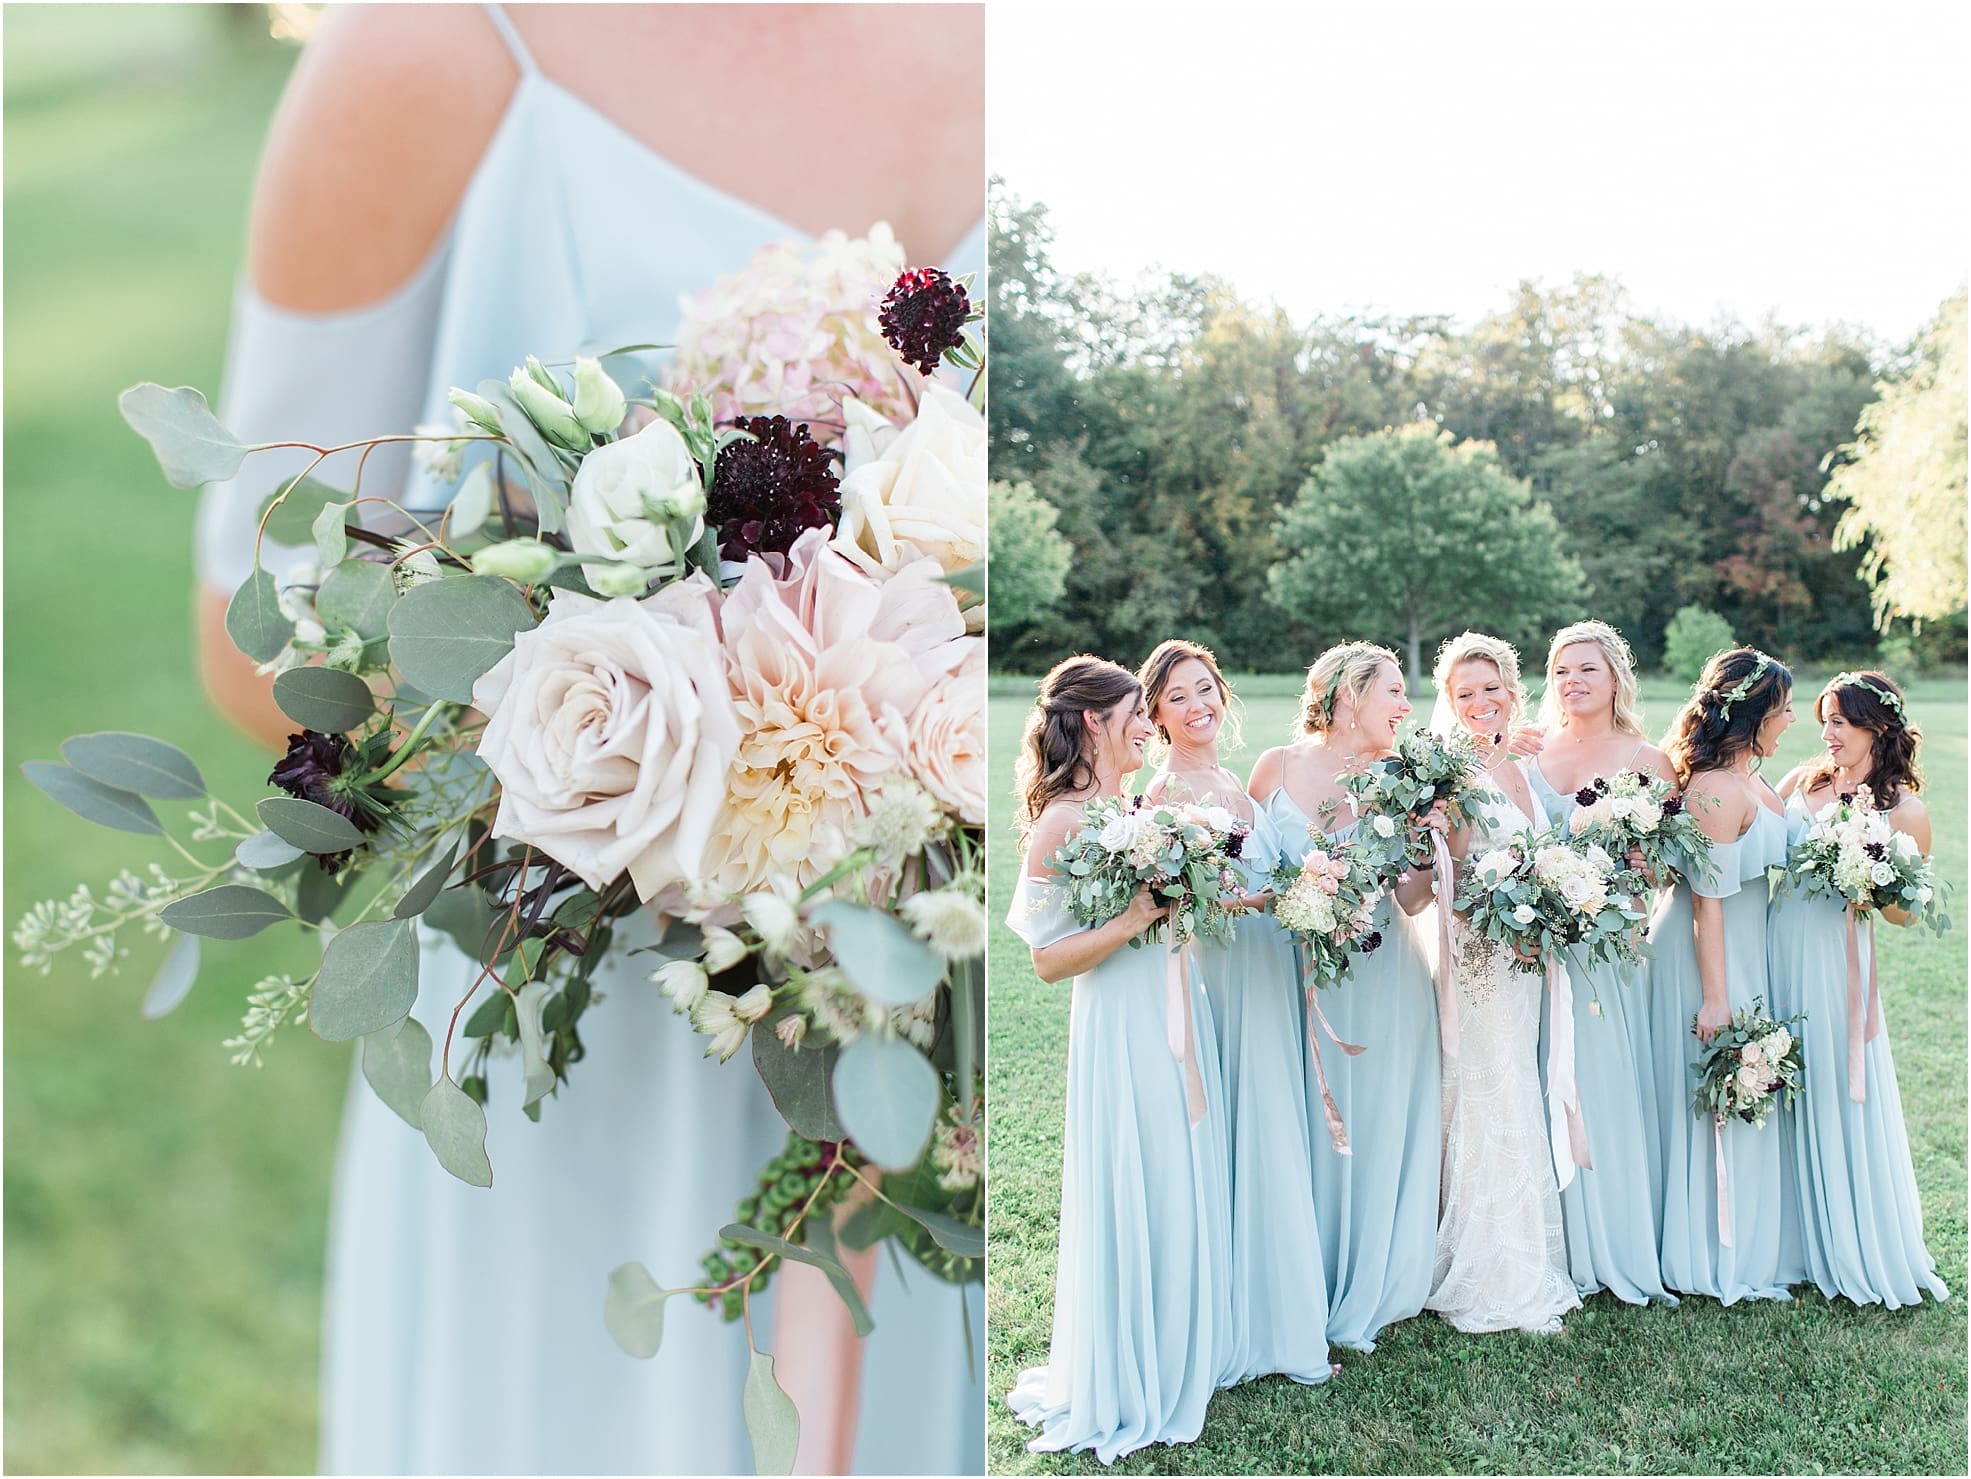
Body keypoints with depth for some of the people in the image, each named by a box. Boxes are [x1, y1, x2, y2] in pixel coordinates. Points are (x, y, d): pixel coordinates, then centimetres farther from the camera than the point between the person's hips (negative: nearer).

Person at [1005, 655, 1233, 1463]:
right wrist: (1139, 916, -25)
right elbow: (1049, 959, -17)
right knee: (1130, 1203, 3)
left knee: (1183, 1196, 16)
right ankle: (1119, 1388, 21)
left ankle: (1175, 1359, 33)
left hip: (1179, 1016, 8)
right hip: (1123, 1030, -8)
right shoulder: (1062, 823, -15)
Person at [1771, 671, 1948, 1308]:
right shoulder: (1806, 780, 7)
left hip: (1832, 962, -4)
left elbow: (1904, 913, 0)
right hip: (1772, 949, 4)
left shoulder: (1905, 813, -4)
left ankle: (1857, 1251, 21)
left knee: (1836, 1092, 3)